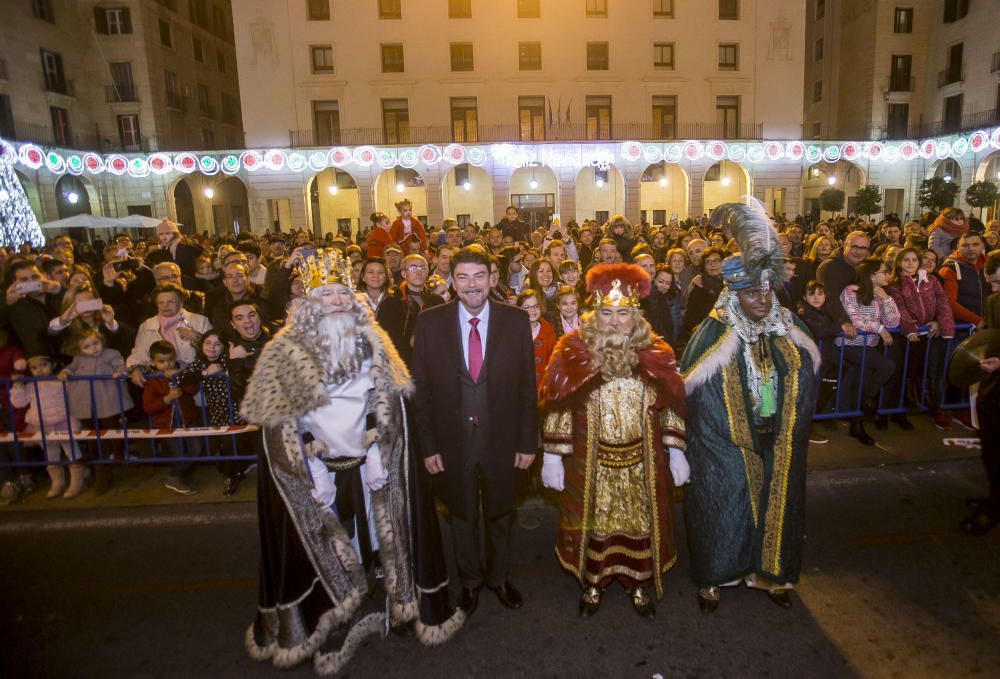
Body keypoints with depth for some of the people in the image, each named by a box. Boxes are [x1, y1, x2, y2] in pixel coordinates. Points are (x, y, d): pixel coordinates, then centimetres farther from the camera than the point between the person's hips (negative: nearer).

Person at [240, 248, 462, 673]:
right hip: (313, 467, -2)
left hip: (368, 463, 2)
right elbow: (282, 421, -10)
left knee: (374, 538, 13)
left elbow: (387, 403, 1)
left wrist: (378, 455, -8)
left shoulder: (370, 342, 1)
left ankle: (396, 604, 33)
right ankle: (324, 630, 31)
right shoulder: (287, 351, -9)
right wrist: (314, 470, -15)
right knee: (321, 549, 11)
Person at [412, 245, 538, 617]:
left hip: (502, 440, 1)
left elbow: (527, 386, -4)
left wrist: (527, 442, -5)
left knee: (500, 516, 21)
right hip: (453, 443, 0)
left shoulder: (516, 321, -7)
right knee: (462, 517, 20)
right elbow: (421, 388, -5)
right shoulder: (430, 323, -8)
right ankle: (470, 580, 46)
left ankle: (499, 577, 47)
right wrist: (427, 445, -7)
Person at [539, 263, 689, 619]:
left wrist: (676, 453, 2)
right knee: (593, 522, 13)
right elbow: (556, 407, -7)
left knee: (641, 522, 13)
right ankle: (592, 583, 37)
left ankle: (640, 584, 37)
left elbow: (672, 407, 4)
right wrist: (552, 457, -7)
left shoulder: (655, 354, -3)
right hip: (590, 460, -1)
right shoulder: (574, 352, -9)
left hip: (642, 460, 2)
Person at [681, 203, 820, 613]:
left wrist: (787, 436, 6)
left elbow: (806, 386, 10)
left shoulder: (791, 333, -1)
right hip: (723, 450, -4)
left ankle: (771, 573, 38)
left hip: (779, 449, 5)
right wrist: (739, 439, -10)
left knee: (775, 506, 17)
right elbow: (693, 393, -14)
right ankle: (713, 578, 28)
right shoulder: (713, 337, -16)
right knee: (723, 510, 8)